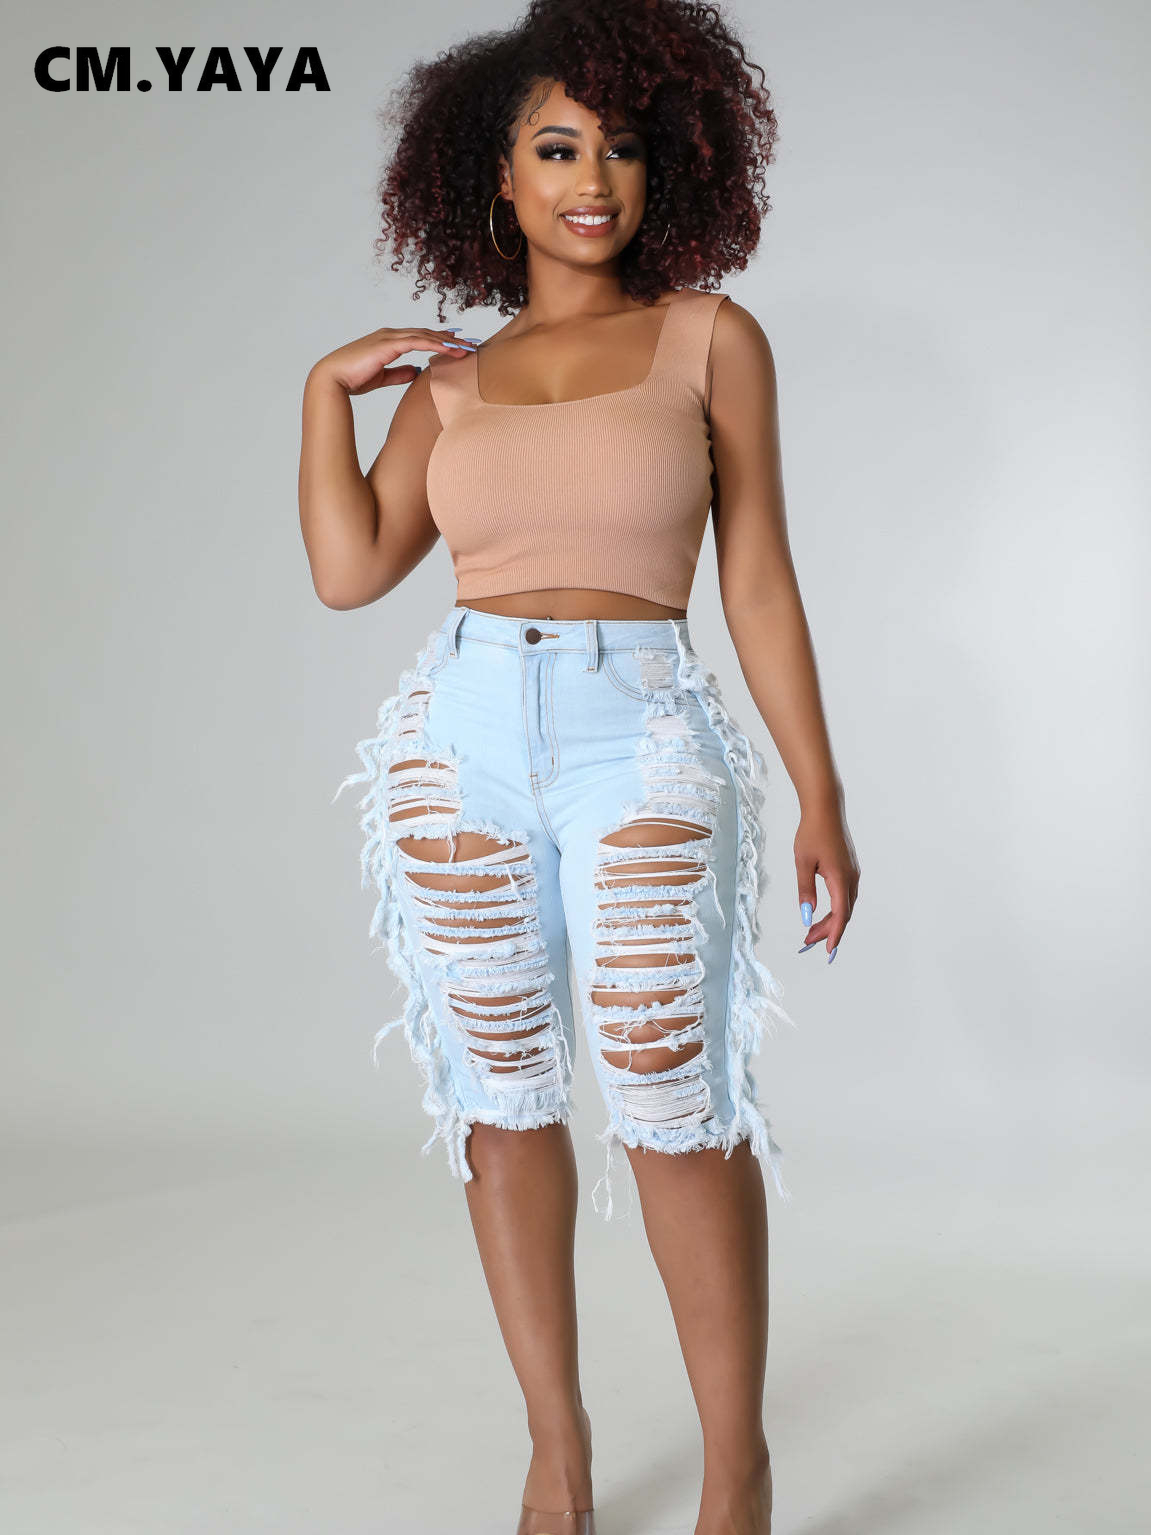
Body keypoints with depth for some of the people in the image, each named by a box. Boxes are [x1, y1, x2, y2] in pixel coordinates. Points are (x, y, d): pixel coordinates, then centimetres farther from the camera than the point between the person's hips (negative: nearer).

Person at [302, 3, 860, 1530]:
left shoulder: (710, 340, 6)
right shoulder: (449, 380, 13)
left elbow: (758, 581, 4)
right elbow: (349, 567, 3)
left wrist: (821, 797, 1)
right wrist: (330, 386, 4)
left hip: (644, 744, -3)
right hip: (465, 742, 3)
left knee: (674, 1100, -6)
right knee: (504, 1097, 6)